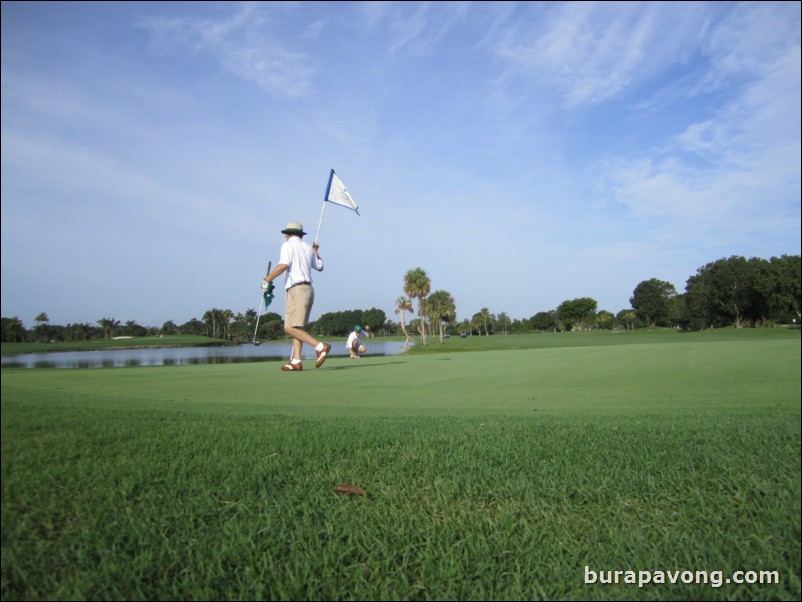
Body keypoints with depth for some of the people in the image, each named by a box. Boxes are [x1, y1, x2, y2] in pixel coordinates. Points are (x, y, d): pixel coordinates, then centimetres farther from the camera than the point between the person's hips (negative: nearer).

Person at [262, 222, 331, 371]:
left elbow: (283, 265, -17)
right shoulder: (308, 248, 18)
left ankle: (320, 346, -22)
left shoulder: (287, 245, -2)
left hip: (296, 290, -8)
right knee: (298, 326, 9)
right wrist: (315, 250, 48)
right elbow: (320, 266, 32)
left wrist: (267, 279, -7)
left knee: (290, 327, -13)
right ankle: (296, 361, 3)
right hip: (308, 289, 8)